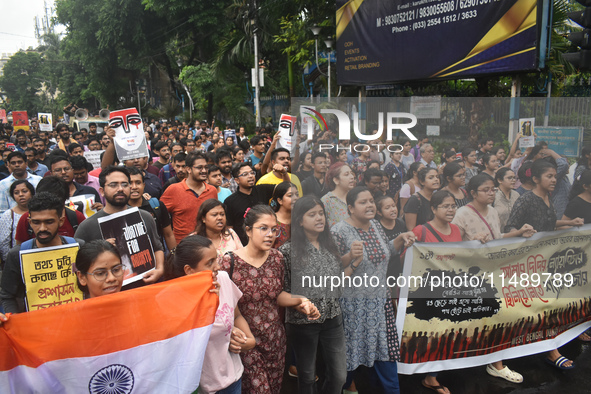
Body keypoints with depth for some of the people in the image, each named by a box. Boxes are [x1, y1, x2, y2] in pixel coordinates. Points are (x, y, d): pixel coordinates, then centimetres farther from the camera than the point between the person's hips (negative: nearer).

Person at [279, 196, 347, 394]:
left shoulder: (330, 245, 3)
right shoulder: (288, 250, -12)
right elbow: (281, 289, -9)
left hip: (333, 319, 4)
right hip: (302, 322, -4)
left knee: (339, 376, 10)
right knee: (307, 377, 14)